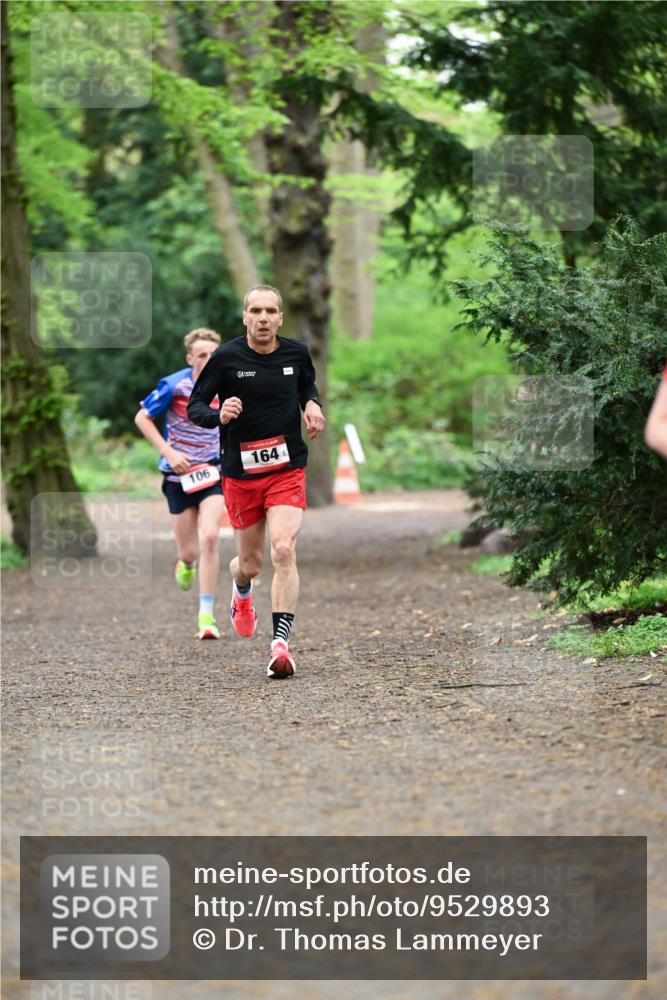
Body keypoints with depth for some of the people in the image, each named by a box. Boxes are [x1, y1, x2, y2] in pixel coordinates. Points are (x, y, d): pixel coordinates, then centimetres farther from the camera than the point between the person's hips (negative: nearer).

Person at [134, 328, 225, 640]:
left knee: (210, 537, -20)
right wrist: (169, 453, -15)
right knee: (190, 552, 3)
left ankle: (206, 614, -14)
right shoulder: (173, 385, -14)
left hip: (213, 473, 1)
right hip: (180, 475, -1)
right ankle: (185, 564, 45)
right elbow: (142, 418, -6)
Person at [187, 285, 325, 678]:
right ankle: (242, 593, 50)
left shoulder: (296, 352, 0)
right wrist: (219, 415, -25)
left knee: (284, 550, -20)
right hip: (241, 472, 0)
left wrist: (312, 404, 1)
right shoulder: (226, 357, -9)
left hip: (287, 469, 0)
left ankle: (281, 644, -21)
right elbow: (194, 406, -3)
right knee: (251, 563, 10)